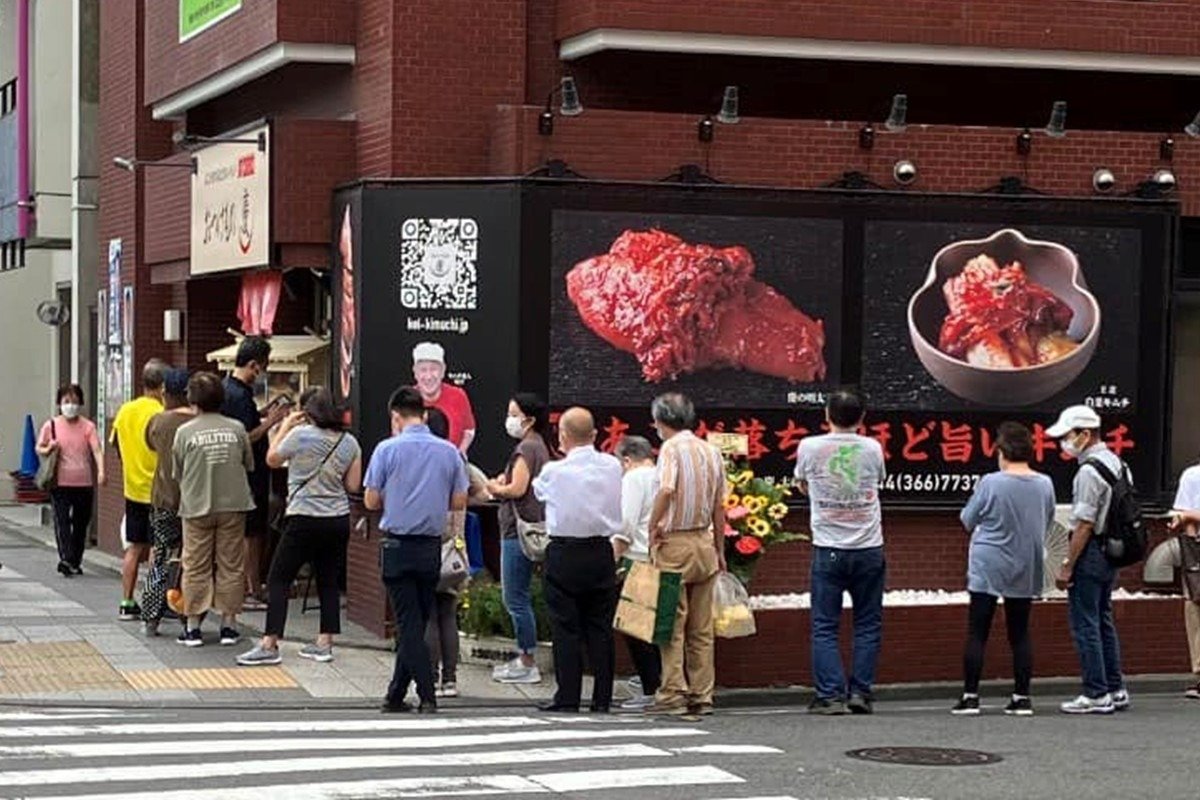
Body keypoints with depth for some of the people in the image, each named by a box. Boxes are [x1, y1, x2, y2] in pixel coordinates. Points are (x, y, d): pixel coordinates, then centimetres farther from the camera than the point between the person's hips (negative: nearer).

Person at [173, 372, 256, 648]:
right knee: (231, 566, 8)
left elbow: (177, 474, 2)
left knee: (196, 568, 6)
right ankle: (228, 624, 10)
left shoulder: (185, 432, -6)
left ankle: (192, 626, 7)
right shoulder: (236, 429, -2)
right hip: (233, 505, 1)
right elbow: (249, 465, 7)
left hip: (197, 508, -1)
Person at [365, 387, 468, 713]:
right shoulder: (449, 452, 2)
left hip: (398, 546, -3)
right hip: (432, 548, 3)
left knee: (409, 624, -2)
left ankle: (427, 696, -10)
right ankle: (396, 695, 18)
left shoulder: (388, 449, -7)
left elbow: (371, 501, -5)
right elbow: (459, 501, 5)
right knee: (417, 622, 12)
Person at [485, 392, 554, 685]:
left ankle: (528, 665, -2)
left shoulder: (526, 448, -15)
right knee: (518, 598, 16)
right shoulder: (540, 446, 16)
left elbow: (517, 488, -22)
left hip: (518, 530, -10)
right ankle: (525, 659, 20)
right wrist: (503, 483, 7)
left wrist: (496, 488, -3)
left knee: (516, 598, -5)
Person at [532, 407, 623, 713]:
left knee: (566, 627, 2)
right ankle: (602, 698, 8)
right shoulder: (612, 467, -1)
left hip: (564, 553, -3)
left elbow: (538, 490, 9)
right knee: (600, 627, 7)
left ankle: (568, 697, 2)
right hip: (602, 552, 3)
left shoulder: (554, 471, -11)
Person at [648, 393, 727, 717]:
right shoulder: (711, 451, 10)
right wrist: (720, 550, 20)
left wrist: (653, 527, -16)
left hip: (675, 543, -6)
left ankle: (673, 694, -2)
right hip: (705, 542, 6)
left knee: (673, 625, -1)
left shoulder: (672, 448, -10)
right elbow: (719, 508, 14)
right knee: (702, 628, 9)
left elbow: (666, 490, -28)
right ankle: (701, 695, 11)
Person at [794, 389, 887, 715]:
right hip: (868, 549, 1)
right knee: (867, 625, 10)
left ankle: (830, 695, -3)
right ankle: (861, 692, 7)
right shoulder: (872, 449, 2)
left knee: (825, 626, 3)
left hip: (828, 550, -1)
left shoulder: (809, 447, -1)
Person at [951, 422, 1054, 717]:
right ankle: (1022, 697, 8)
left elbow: (968, 521, -2)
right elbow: (1047, 523, 11)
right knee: (1020, 634, 10)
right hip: (1025, 571, 4)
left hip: (987, 569, -4)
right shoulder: (1045, 485, -2)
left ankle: (970, 696, 0)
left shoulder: (990, 483, -14)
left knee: (977, 633, 1)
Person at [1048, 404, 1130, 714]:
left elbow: (1084, 524, -20)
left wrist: (1067, 566, -16)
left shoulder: (1089, 471, -18)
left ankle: (1096, 694, -3)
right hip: (1112, 554, 10)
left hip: (1090, 553, -10)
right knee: (1103, 621, 16)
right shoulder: (1117, 463, 13)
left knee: (1085, 624, -4)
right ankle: (1115, 690, 20)